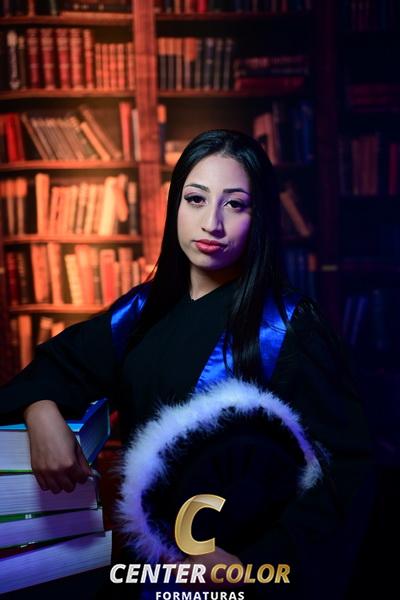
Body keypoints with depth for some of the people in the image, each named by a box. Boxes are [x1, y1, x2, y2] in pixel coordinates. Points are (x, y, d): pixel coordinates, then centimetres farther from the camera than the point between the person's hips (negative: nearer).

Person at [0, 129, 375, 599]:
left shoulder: (288, 327, -17)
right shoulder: (146, 309, -1)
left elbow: (340, 472, -18)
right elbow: (61, 361, 8)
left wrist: (256, 561, -28)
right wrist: (42, 412, -14)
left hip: (238, 558, -5)